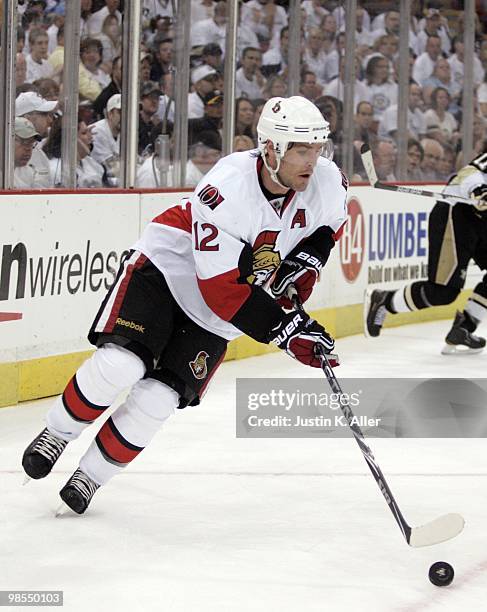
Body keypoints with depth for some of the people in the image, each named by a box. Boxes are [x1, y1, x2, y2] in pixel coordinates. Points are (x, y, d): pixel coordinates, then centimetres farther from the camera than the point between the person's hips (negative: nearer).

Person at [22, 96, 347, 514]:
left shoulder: (328, 183, -17)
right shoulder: (227, 189, -33)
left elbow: (329, 224, 11)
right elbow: (223, 290, -32)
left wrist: (305, 263, -8)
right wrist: (287, 330, -35)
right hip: (164, 270, -4)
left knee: (159, 398, -9)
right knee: (119, 364, -23)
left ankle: (91, 476, 10)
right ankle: (58, 433, 6)